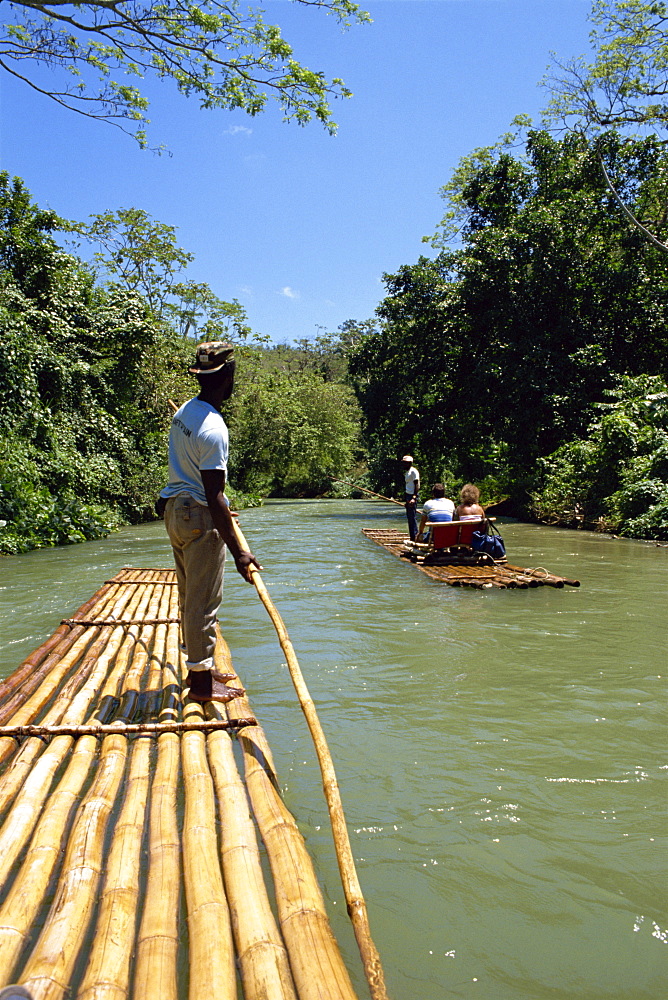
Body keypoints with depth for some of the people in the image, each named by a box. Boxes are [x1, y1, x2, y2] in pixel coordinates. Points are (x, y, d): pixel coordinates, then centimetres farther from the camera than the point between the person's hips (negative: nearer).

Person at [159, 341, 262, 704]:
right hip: (199, 518, -10)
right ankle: (201, 683, 10)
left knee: (190, 596, 18)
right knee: (203, 602, 0)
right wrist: (237, 551, -24)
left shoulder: (185, 411, 8)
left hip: (176, 510, 10)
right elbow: (214, 496, -25)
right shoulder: (213, 428, -22)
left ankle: (198, 667, 31)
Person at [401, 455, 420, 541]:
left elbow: (417, 486, -17)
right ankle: (412, 537, 13)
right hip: (408, 495, 10)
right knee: (409, 517, 10)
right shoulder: (406, 472, 19)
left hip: (412, 496, -10)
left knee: (412, 517, -10)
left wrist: (414, 498, -25)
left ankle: (415, 536, -7)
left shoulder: (413, 471, -10)